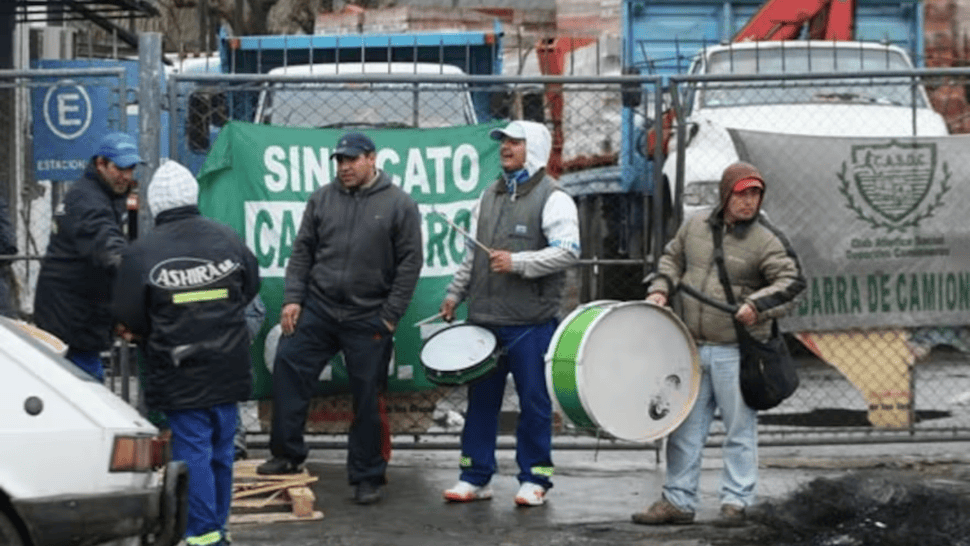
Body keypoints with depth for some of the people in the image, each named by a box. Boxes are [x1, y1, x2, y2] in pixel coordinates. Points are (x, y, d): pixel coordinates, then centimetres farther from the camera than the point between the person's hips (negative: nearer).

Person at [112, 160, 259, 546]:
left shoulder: (141, 252, -12)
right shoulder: (227, 239, 0)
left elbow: (128, 318, -6)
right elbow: (251, 287, 14)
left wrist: (148, 340, 15)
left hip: (179, 375, -4)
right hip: (228, 368, 4)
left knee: (192, 451, 0)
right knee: (221, 450, 14)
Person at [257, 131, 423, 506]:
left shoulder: (399, 205, -2)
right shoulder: (323, 198, 7)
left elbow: (410, 263, -3)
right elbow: (302, 251, 10)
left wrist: (390, 316, -7)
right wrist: (292, 299, 0)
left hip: (368, 319, -3)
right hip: (317, 308, 3)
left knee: (367, 398, 3)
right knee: (288, 367, -5)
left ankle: (367, 477, 14)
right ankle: (287, 454, 9)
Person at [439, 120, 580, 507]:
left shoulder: (552, 198, -5)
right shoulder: (489, 196, 16)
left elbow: (568, 251, -16)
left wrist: (518, 263, -20)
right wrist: (454, 295, 19)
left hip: (530, 322, -6)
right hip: (484, 317, 6)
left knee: (534, 402, 1)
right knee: (481, 398, 9)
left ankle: (534, 479, 10)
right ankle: (475, 477, 17)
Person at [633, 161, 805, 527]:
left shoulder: (766, 241, -7)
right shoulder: (695, 226, 7)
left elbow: (792, 281, -13)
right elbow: (672, 259, 22)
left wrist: (758, 304, -26)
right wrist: (660, 289, 6)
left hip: (736, 352, -4)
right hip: (692, 347, 5)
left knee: (739, 429, 2)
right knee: (684, 427, 9)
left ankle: (735, 502, 11)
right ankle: (678, 501, 17)